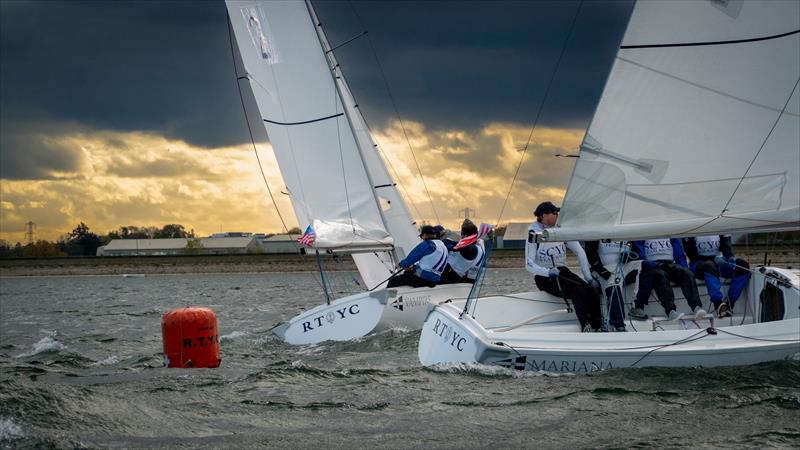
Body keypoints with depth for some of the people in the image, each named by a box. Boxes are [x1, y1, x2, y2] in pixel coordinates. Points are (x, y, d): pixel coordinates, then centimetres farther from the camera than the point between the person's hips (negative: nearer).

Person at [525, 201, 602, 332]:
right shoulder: (534, 234, -7)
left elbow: (579, 252, 8)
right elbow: (529, 265, -13)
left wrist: (588, 276, -1)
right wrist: (548, 272, -30)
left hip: (563, 271, 5)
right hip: (544, 277, -5)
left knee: (592, 291, -20)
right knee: (577, 289, -30)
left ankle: (598, 327, -23)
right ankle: (586, 328, -33)